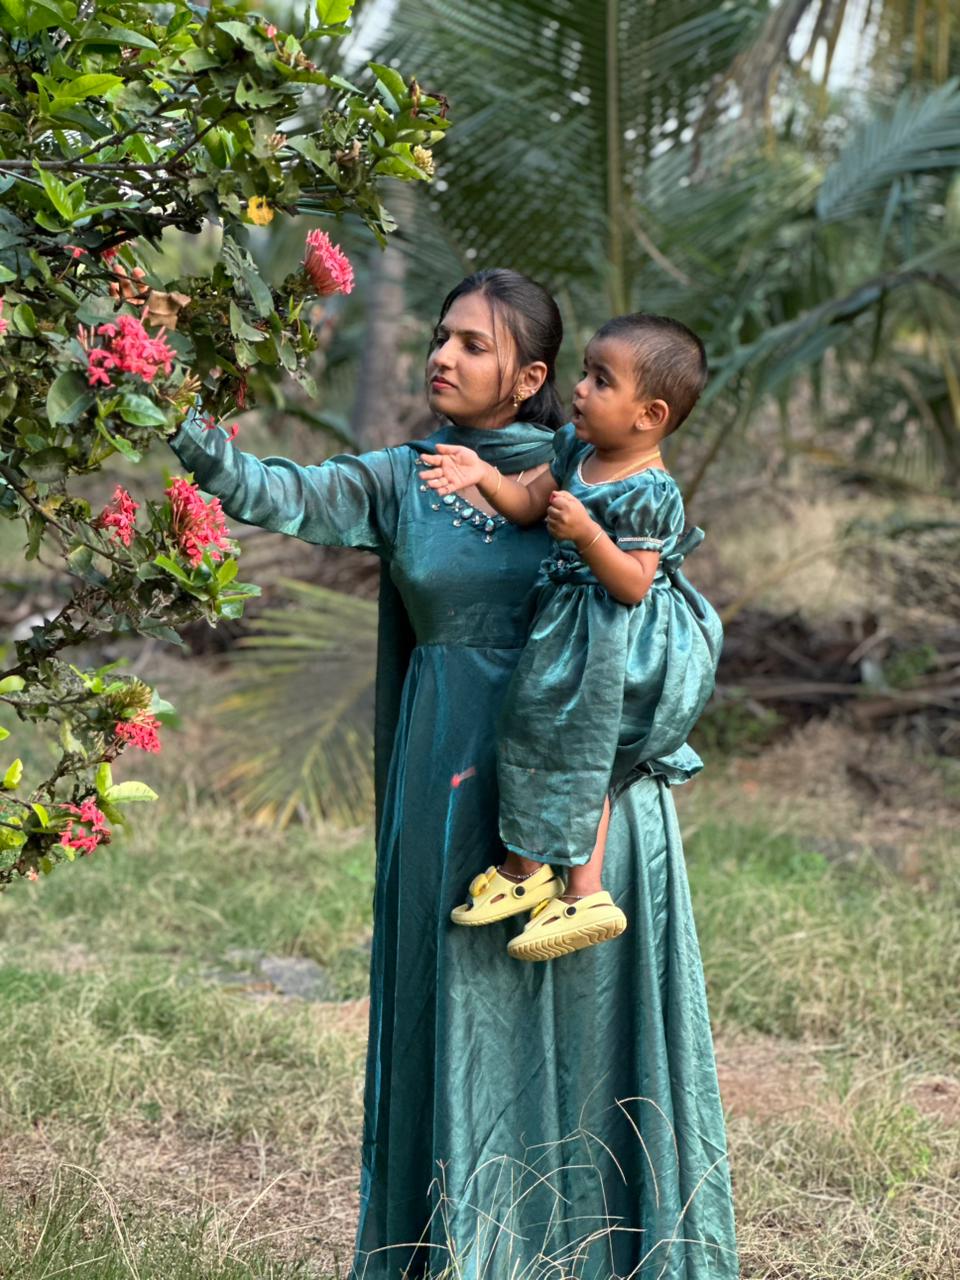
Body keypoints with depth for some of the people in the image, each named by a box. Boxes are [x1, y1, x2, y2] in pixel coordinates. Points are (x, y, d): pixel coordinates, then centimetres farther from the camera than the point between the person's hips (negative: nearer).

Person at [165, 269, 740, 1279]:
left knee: (585, 1012, 4)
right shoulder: (399, 480, 4)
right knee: (461, 1010, 5)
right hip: (453, 780, 2)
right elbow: (297, 497, -15)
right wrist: (218, 463, -33)